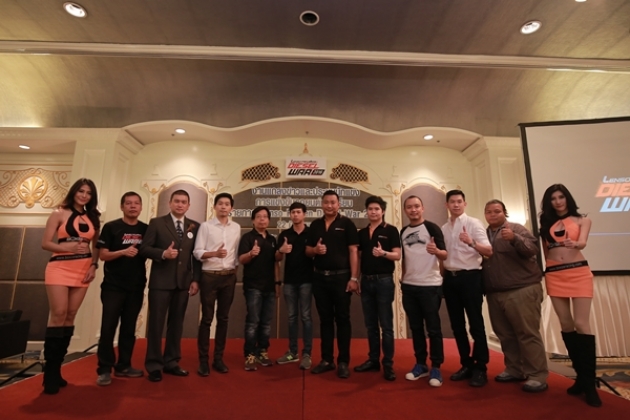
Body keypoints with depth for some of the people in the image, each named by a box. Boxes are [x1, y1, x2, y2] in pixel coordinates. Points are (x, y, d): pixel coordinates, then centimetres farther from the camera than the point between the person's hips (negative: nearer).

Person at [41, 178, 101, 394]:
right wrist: (69, 247, -19)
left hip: (83, 270, 4)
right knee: (58, 314, -8)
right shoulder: (59, 214, 1)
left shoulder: (92, 218, 11)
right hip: (60, 267, -3)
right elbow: (45, 243, -3)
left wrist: (94, 265, 0)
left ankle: (57, 368, 15)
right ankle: (50, 370, 2)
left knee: (70, 316, 5)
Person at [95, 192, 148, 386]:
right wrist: (124, 251, -23)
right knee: (108, 328, 1)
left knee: (129, 329, 11)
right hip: (113, 286, -3)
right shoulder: (111, 227, -3)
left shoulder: (146, 229, 5)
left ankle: (123, 366, 23)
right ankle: (104, 369, 14)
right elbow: (103, 255, -7)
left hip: (136, 287, 3)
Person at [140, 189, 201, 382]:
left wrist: (196, 279, 0)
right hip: (161, 281, -2)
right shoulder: (156, 223, 2)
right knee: (156, 323, 5)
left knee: (176, 323, 11)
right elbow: (144, 248, -2)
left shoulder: (195, 226, 7)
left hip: (184, 282, 3)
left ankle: (171, 362, 24)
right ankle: (154, 365, 19)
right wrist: (163, 253, -19)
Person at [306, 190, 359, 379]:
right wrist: (315, 249, -10)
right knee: (325, 319, 12)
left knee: (342, 319, 4)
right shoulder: (315, 224, 10)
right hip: (320, 278, 4)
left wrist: (354, 278, -13)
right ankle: (326, 360, 24)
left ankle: (343, 362, 16)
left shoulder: (347, 223, -3)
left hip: (341, 277, -4)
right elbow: (307, 250, 13)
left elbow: (353, 251, -7)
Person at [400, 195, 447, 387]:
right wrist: (402, 279, 11)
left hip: (430, 285, -5)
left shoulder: (432, 228, -6)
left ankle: (436, 368, 15)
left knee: (433, 327, 3)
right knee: (415, 327, 12)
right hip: (409, 286, 5)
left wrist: (436, 251, -34)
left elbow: (445, 255, -13)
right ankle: (421, 364, 24)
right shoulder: (403, 232, 10)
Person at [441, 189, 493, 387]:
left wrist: (472, 242, -33)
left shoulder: (473, 223, -4)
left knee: (475, 324, 2)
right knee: (457, 324, 11)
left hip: (470, 276, -5)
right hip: (450, 277, 5)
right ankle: (466, 364, 25)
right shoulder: (443, 228, 11)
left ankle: (480, 368, 16)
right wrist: (443, 277, 8)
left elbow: (489, 251, -15)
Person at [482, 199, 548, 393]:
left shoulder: (516, 229, -1)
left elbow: (533, 249, -15)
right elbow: (481, 259, 18)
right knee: (505, 334, 13)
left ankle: (537, 376, 9)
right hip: (494, 293, 6)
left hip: (522, 290, -5)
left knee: (528, 333, -1)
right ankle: (514, 370, 25)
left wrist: (514, 238, -30)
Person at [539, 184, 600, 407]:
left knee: (581, 324, -9)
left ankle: (589, 382, 0)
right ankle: (580, 376, 16)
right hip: (554, 276, 3)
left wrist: (574, 244, -33)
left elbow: (582, 242, -12)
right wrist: (547, 272, 3)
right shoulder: (546, 224, 14)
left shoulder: (582, 220, 7)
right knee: (566, 325, 4)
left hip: (578, 273, -3)